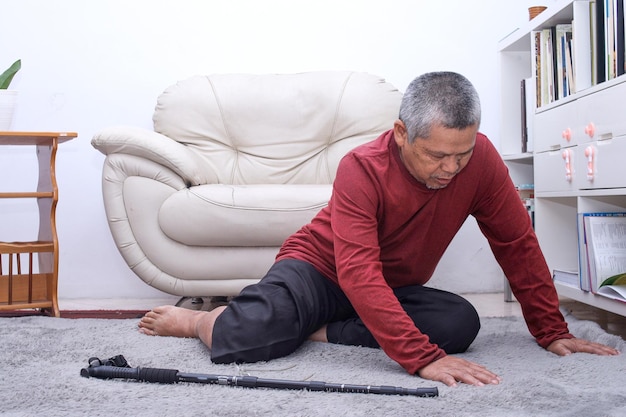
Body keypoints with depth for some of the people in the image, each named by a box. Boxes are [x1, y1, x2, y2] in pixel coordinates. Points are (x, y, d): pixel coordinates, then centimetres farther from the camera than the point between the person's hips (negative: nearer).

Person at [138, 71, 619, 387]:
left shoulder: (479, 159, -15)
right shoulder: (362, 168, -27)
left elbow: (518, 244, -5)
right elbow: (359, 275, -37)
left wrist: (552, 332, -5)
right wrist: (423, 357, -46)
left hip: (394, 288, 5)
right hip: (319, 268, -4)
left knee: (462, 321, -27)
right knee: (250, 337, -33)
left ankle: (321, 331, -16)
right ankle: (199, 320, 4)